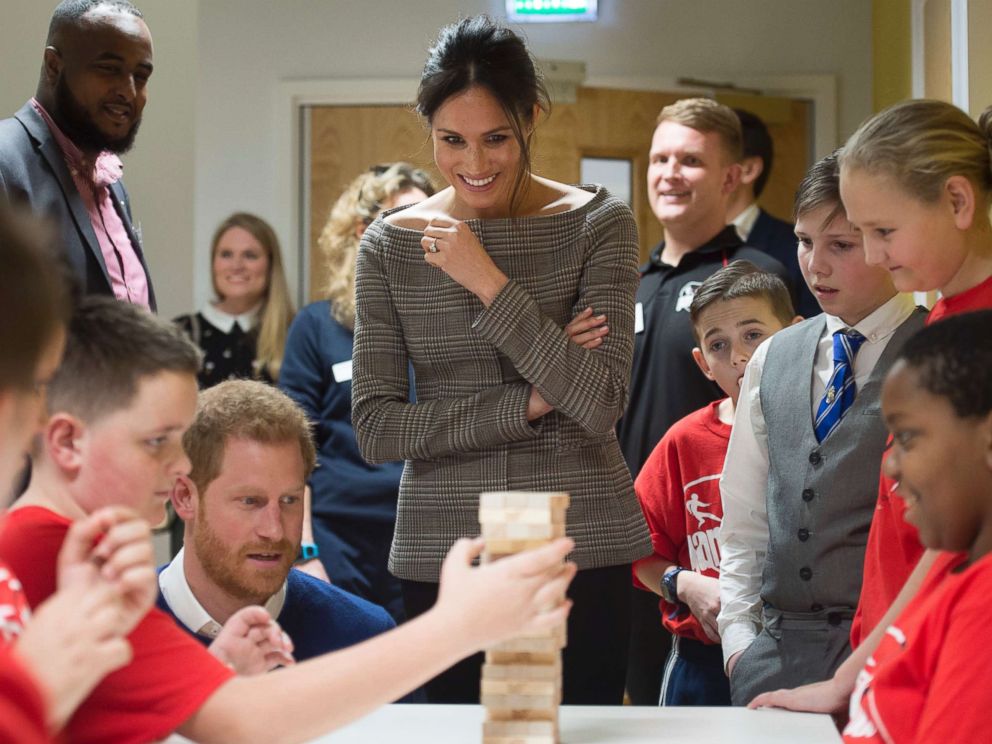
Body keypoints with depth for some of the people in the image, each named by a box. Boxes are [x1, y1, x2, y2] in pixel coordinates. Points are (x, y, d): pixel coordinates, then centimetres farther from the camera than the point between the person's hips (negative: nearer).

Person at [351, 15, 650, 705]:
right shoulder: (392, 245, 3)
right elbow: (376, 429, -4)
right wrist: (528, 403, -11)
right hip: (443, 547, 2)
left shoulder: (597, 224, -2)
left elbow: (600, 404, -13)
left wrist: (489, 284, -16)